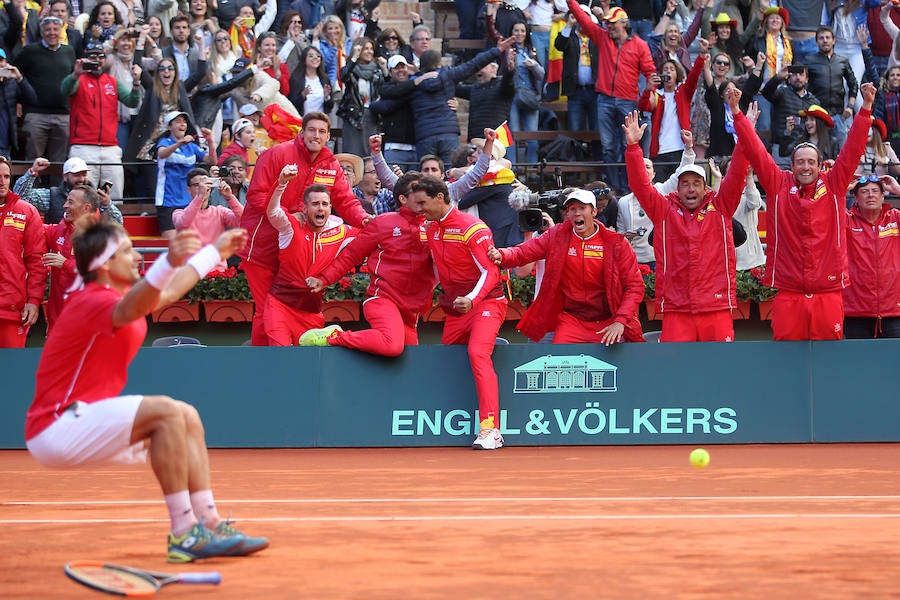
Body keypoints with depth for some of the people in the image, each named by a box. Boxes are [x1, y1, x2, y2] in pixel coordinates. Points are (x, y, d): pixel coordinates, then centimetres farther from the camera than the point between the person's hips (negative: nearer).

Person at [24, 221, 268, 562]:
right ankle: (184, 534, -24)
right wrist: (170, 261, -61)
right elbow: (130, 311, -45)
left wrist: (216, 251, 38)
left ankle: (209, 524, 1)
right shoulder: (93, 303, -20)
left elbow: (170, 291, 33)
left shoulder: (122, 295, 13)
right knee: (167, 412, -24)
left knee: (188, 417, 7)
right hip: (55, 429, -11)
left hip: (86, 424, 11)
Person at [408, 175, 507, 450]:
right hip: (455, 307, 9)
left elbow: (490, 272, -18)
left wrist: (471, 300, -31)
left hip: (486, 301, -9)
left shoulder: (471, 228, -14)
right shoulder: (431, 229, 10)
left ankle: (490, 429, -33)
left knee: (478, 352, -28)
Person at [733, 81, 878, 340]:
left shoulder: (833, 186, 8)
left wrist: (866, 107, -5)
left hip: (828, 291, 0)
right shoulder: (779, 185, 7)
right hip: (788, 293, 0)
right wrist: (738, 114, -4)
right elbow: (756, 152, 3)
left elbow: (852, 150, 2)